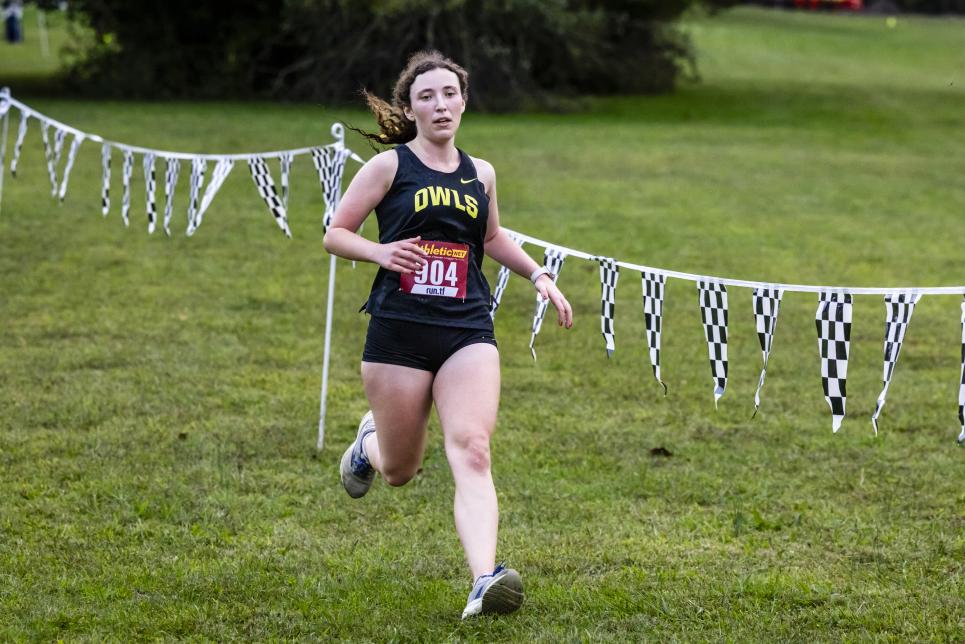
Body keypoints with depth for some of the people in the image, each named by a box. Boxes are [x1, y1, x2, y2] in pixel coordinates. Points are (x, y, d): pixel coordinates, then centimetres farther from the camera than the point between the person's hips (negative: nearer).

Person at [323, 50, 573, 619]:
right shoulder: (389, 166, 0)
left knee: (472, 450, -19)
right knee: (401, 472, 8)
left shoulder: (480, 174, 13)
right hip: (399, 329, -2)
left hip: (468, 329, 2)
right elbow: (335, 234, 2)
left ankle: (485, 582, -32)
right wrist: (381, 252, -16)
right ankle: (369, 442, 47)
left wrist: (540, 276, 19)